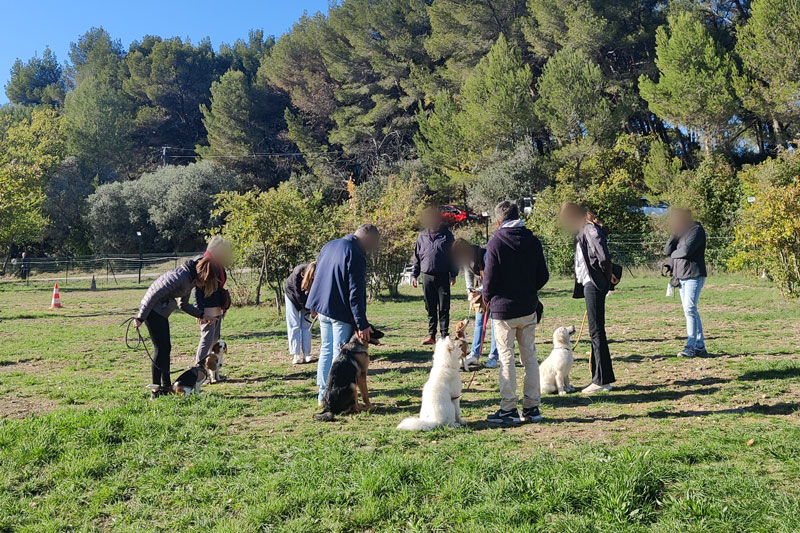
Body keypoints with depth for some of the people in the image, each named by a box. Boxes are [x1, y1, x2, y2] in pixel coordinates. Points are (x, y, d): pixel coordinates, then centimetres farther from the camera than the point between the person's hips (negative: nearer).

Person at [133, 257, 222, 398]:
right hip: (152, 310, -10)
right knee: (160, 348, -7)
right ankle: (156, 389, -2)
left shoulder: (191, 280, 9)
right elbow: (155, 294, -23)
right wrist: (141, 317, -20)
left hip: (161, 312, 10)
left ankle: (166, 386, 20)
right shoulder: (181, 276, -22)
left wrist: (200, 315, 11)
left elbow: (183, 304, 20)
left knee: (166, 348, 12)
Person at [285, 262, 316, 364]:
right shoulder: (298, 273, -37)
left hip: (306, 296, 3)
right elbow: (299, 296, -27)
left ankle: (307, 354, 2)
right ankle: (296, 356, -7)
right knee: (294, 325, -6)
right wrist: (311, 309, -23)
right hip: (292, 294, -3)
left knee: (306, 325, -1)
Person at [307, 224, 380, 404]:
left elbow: (317, 276, 20)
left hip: (322, 307, 8)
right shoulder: (355, 255, -17)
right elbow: (356, 293, -20)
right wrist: (362, 324, -17)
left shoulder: (329, 246, 10)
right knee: (340, 355, -1)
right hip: (341, 312, -8)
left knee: (326, 349, 16)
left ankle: (323, 395, 22)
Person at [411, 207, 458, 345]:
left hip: (443, 276, -3)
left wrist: (453, 274, -2)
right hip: (427, 276, 3)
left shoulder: (446, 234, 3)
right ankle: (431, 335, 13)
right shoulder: (422, 235, 10)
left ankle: (444, 335, 5)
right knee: (430, 308, 7)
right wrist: (414, 275, 9)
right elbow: (417, 256, 15)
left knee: (443, 308, 0)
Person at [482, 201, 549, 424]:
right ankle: (532, 407, 16)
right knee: (530, 357, 11)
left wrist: (487, 296, 7)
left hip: (503, 308, -4)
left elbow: (490, 278, -12)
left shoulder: (496, 242, -11)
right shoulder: (533, 242, 3)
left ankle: (509, 409, 5)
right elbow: (543, 276, 4)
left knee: (506, 358, 2)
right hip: (528, 308, 5)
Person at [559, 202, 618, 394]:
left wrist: (609, 276, -8)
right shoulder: (583, 231, 18)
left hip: (594, 285, -10)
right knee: (596, 332, 13)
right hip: (589, 284, 10)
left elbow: (604, 257, -22)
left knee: (597, 332, -6)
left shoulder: (591, 229, -13)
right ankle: (600, 378, 21)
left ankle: (602, 380, 0)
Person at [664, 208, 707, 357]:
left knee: (690, 309, -14)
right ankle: (700, 346, 12)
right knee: (691, 311, 8)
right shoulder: (680, 231, 18)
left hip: (694, 276, -8)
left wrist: (674, 254, -1)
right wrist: (674, 235, -3)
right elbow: (667, 250, 8)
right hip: (681, 276, 8)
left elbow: (686, 251, -20)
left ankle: (690, 347, -15)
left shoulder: (697, 229, -7)